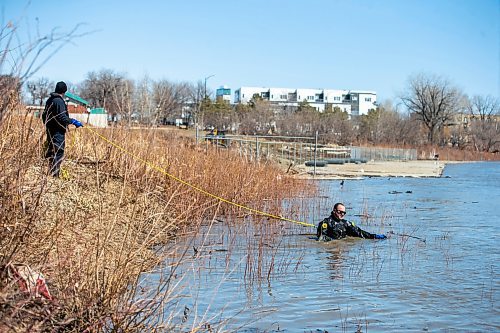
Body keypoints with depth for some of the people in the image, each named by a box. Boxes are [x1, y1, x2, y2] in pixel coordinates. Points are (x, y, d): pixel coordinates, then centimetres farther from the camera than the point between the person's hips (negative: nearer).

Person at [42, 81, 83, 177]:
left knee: (51, 153, 14)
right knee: (58, 154, -6)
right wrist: (73, 121, -15)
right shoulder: (59, 101, -15)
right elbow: (62, 118, -22)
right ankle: (55, 175, -8)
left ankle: (51, 173, 19)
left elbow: (44, 115, 19)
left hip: (50, 131, 9)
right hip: (58, 132, -9)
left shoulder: (49, 100, 13)